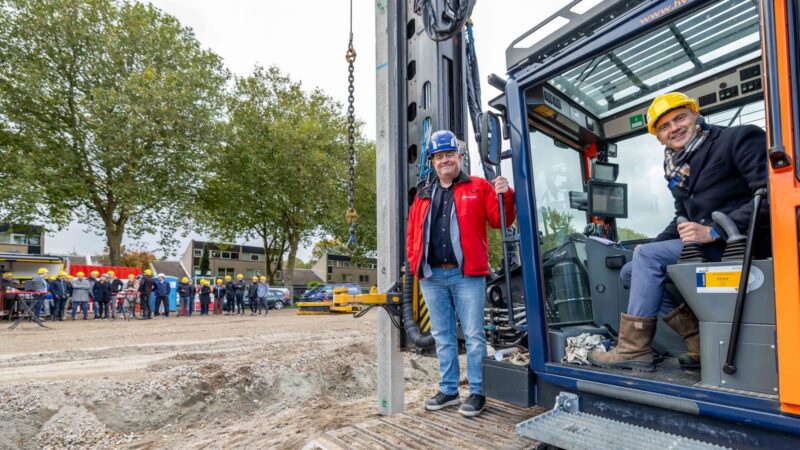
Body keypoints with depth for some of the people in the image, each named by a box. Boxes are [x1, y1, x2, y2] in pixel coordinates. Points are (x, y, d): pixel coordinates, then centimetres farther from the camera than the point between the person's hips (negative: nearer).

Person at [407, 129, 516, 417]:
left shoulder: (478, 187, 5)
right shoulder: (424, 195, 15)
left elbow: (500, 221, -1)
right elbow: (413, 232, 16)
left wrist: (504, 196, -17)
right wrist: (413, 262, 5)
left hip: (466, 274, -4)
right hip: (432, 277, 5)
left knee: (473, 336, 1)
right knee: (442, 337, 14)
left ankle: (477, 392, 15)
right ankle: (448, 390, 27)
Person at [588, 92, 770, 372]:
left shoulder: (740, 139, -7)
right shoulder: (679, 171, 14)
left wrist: (714, 231, -25)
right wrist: (652, 247, 0)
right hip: (706, 243, 8)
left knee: (646, 257, -21)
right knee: (631, 272, 3)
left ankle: (634, 350, -16)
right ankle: (702, 344, -3)